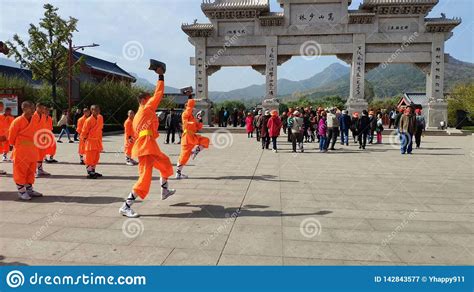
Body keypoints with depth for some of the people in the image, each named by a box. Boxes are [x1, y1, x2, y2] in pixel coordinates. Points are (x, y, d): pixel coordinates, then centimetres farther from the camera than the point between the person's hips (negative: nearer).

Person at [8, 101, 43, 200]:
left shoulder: (35, 121, 4)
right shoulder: (17, 121, -14)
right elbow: (11, 136, -6)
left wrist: (33, 145, 13)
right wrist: (16, 146, 6)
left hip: (32, 151, 6)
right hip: (21, 152, -6)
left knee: (31, 171, 13)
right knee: (20, 171, 3)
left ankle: (29, 189, 25)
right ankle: (21, 191, 11)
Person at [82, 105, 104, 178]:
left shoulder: (100, 118, 2)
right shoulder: (89, 120, -17)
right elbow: (84, 131, -9)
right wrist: (85, 138, 1)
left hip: (98, 140, 7)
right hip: (90, 141, -7)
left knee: (96, 157, 13)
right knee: (89, 157, -2)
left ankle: (93, 171, 24)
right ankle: (89, 173, 4)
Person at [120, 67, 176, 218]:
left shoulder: (138, 115, 23)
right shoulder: (147, 109, -1)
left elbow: (137, 134, 23)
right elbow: (159, 93, -2)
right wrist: (161, 76, 5)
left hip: (148, 147, 10)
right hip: (146, 145, -10)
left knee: (165, 163, 28)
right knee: (145, 177, -13)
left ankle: (164, 191, 42)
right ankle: (126, 206, -14)